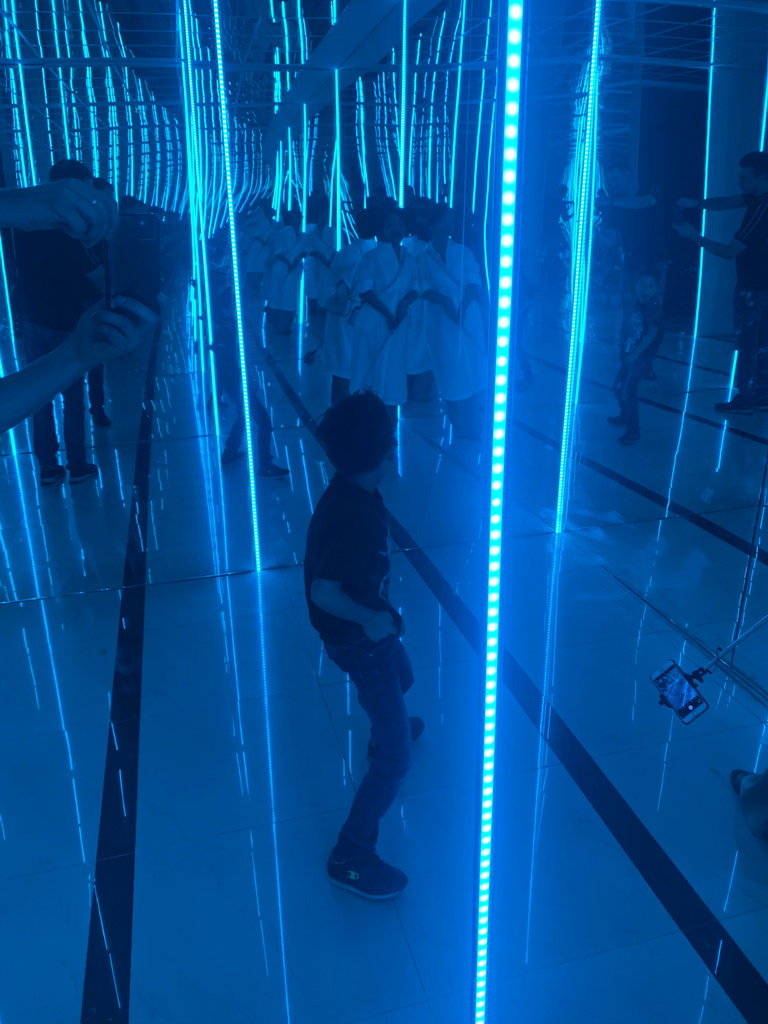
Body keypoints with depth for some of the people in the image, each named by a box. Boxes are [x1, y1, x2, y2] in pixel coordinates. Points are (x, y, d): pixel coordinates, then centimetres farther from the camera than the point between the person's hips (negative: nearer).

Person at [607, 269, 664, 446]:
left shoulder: (654, 308, -17)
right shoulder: (631, 301, 0)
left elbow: (652, 333, -24)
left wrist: (636, 354, -27)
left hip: (642, 356, -7)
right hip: (628, 354, 7)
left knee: (628, 391, -15)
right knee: (618, 386, 19)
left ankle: (633, 431, -6)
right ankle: (625, 417, 44)